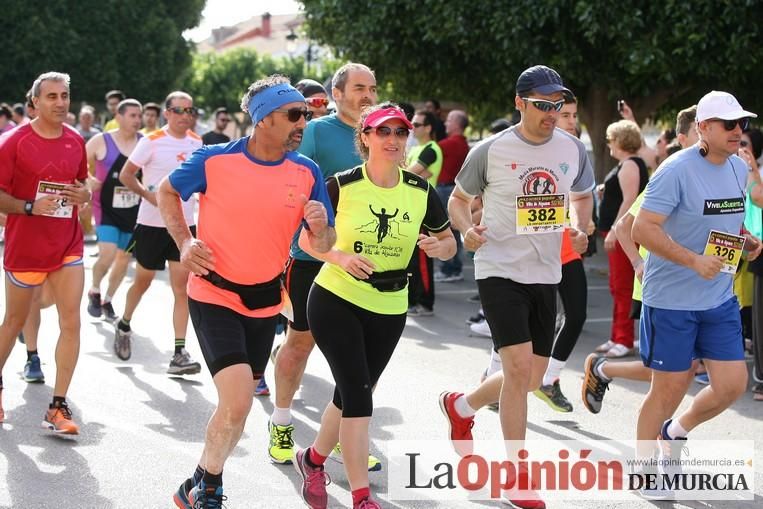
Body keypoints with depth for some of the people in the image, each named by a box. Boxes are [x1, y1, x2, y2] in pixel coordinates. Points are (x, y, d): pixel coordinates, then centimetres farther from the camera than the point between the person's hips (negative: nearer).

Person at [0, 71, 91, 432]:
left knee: (71, 323, -8)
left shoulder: (76, 141, 4)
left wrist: (83, 195, -4)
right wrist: (31, 206, -24)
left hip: (67, 246, 3)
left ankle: (58, 408, -3)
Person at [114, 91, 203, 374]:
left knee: (182, 286, -6)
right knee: (144, 279, 12)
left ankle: (179, 354, -8)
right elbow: (126, 175, -6)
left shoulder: (197, 143, 5)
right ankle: (124, 325, 41)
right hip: (152, 223, -3)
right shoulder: (152, 142, -8)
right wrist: (149, 195, -19)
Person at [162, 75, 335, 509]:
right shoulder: (214, 160, -14)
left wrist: (320, 228, -23)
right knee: (237, 402, -19)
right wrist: (184, 241, -8)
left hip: (265, 302, 5)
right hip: (214, 296, -5)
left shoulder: (307, 173, -5)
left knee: (236, 407, 15)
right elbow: (168, 191, 5)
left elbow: (322, 245, 0)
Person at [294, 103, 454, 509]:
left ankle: (313, 459, 39)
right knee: (358, 393, -13)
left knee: (352, 393, 13)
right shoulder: (342, 186, -10)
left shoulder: (420, 192, -1)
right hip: (336, 299, -4)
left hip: (389, 310, 4)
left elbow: (449, 243, 8)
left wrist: (439, 247, -16)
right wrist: (340, 257, -21)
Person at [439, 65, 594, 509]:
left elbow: (582, 196, 19)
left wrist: (581, 229, -2)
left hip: (546, 275, 5)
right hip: (500, 270, -5)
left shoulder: (573, 149, 2)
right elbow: (459, 198, 4)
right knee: (520, 367, -17)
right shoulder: (491, 151, -9)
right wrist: (467, 229, -17)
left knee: (531, 380, 11)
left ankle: (462, 406, 40)